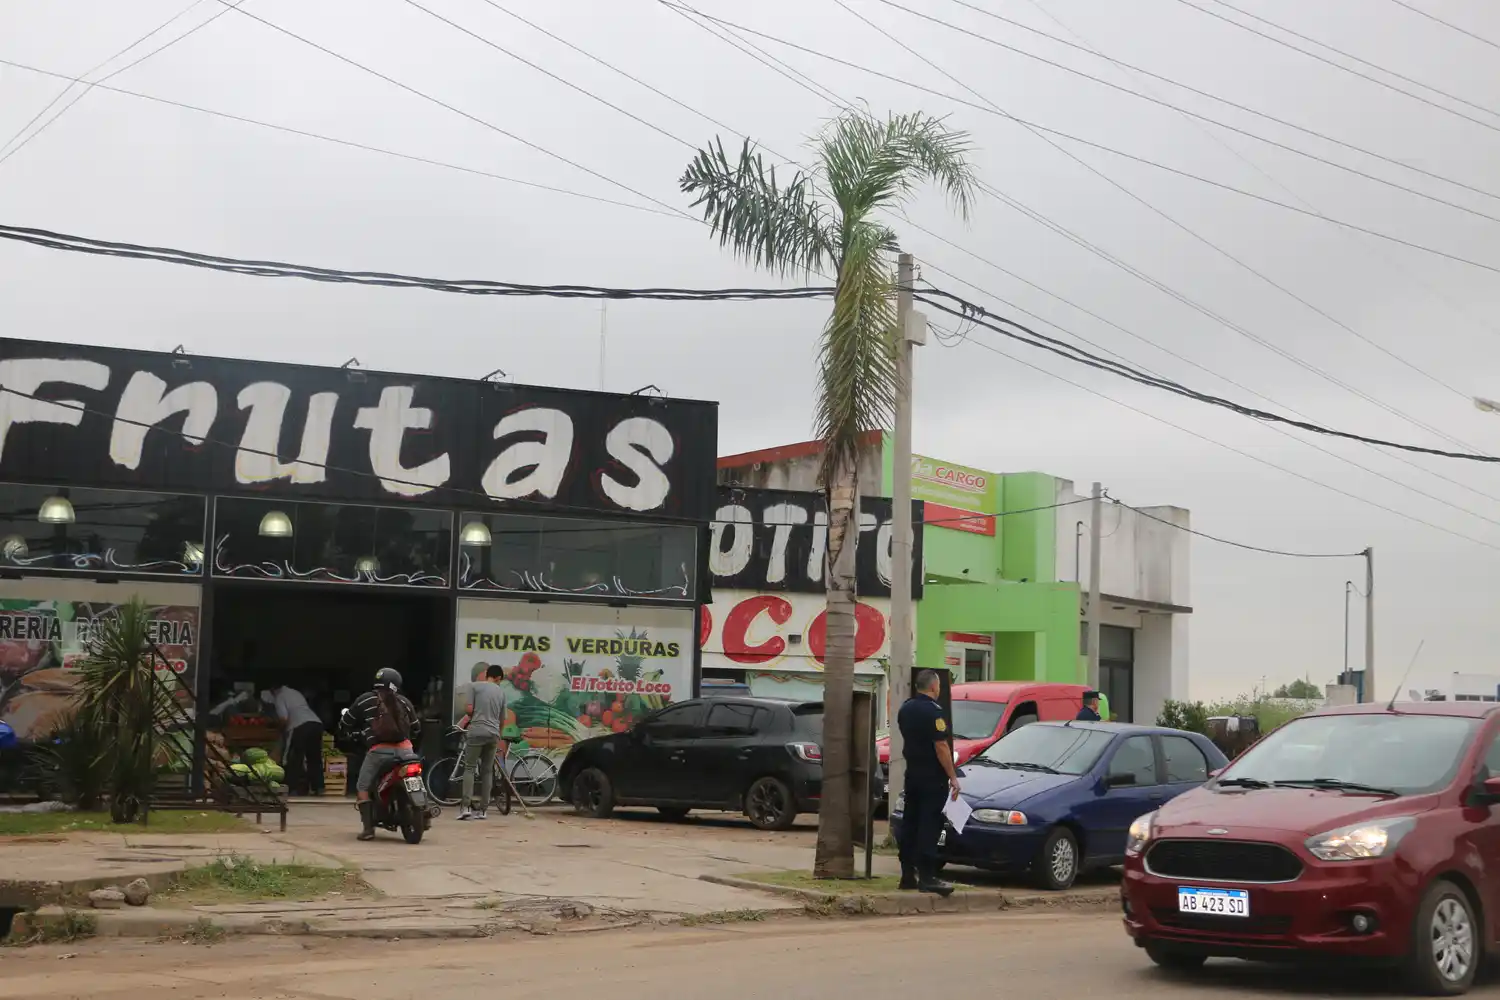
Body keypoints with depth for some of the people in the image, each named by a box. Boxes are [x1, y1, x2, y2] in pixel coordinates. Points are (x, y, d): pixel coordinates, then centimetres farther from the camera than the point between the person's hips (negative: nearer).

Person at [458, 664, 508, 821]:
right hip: (493, 734, 3)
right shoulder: (501, 692, 13)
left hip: (476, 732, -3)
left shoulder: (476, 686, 1)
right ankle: (483, 809, 9)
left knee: (470, 768, -1)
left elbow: (469, 709, -4)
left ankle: (466, 806, -13)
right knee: (487, 771, 9)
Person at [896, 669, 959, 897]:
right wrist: (952, 777, -17)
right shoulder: (933, 711, -17)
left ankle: (907, 874, 13)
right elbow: (941, 747, -20)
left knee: (910, 823, 11)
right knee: (929, 826, -8)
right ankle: (927, 877, -11)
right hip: (932, 777, -8)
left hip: (912, 773, 8)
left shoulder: (906, 708, 10)